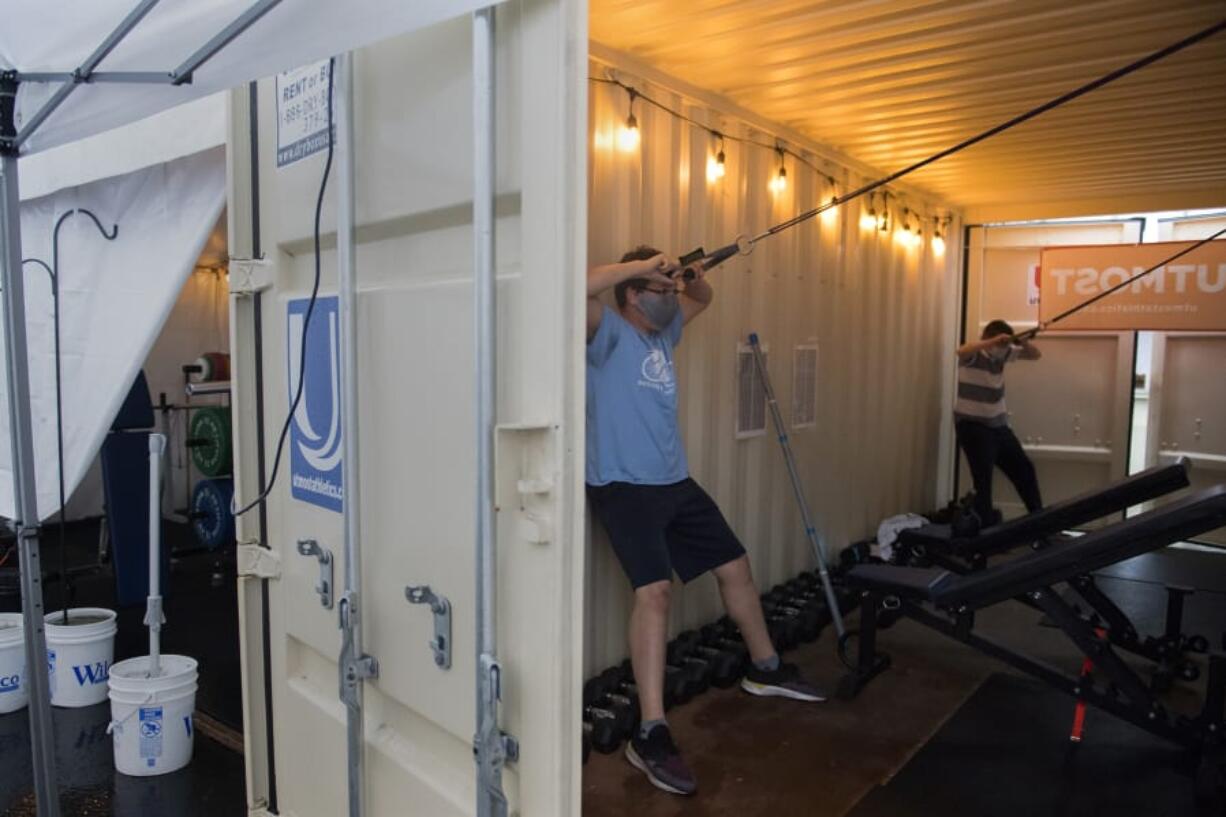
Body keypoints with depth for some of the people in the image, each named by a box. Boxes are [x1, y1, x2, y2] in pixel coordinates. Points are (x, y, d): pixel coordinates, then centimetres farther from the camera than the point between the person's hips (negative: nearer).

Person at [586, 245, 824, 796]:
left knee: (735, 565, 16)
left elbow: (702, 299, 28)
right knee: (655, 589, -23)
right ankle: (651, 734, -16)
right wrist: (644, 264, -23)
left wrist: (693, 275, 5)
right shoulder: (609, 331, -11)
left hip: (675, 482, 9)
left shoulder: (663, 331, 11)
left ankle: (766, 670, 38)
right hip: (623, 487, -9)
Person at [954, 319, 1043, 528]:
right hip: (972, 424, -8)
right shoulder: (974, 354, -15)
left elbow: (1035, 355, 8)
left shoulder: (1003, 353, 5)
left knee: (1024, 468, 15)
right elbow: (961, 350, -38)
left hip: (998, 423, 8)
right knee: (983, 477, -12)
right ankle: (985, 524, -2)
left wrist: (1023, 342, -13)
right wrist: (993, 341, -44)